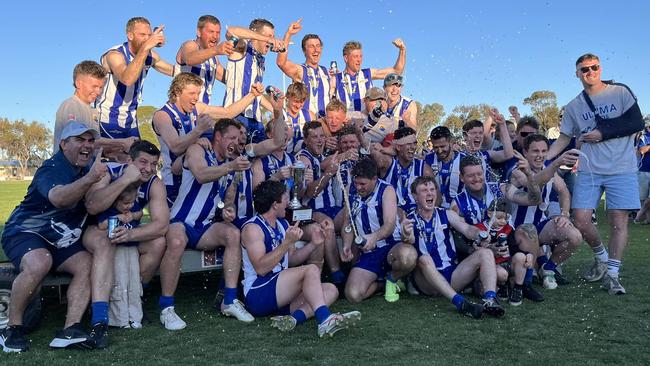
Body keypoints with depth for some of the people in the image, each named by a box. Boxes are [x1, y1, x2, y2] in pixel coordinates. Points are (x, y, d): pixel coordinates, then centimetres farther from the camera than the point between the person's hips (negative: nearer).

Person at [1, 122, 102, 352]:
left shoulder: (86, 168, 6)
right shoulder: (51, 169, -18)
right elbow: (58, 198, -40)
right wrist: (88, 180, -58)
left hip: (59, 240, 7)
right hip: (25, 232, -7)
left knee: (88, 264, -17)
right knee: (39, 263, -36)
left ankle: (70, 330, -22)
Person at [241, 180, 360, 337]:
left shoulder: (283, 224, 17)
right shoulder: (252, 228, -9)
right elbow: (261, 268, -21)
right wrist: (288, 242, -22)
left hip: (280, 295, 8)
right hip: (258, 294, -8)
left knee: (331, 290, -8)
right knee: (311, 270, -24)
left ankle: (294, 318, -30)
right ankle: (325, 320, -39)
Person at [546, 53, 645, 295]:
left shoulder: (620, 92, 4)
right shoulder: (573, 107, 11)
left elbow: (637, 123, -2)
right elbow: (563, 139, 12)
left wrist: (603, 133, -10)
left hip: (621, 169, -2)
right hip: (589, 170, 2)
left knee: (619, 221, -3)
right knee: (580, 221, -5)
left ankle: (612, 274, 6)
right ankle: (601, 257, 22)